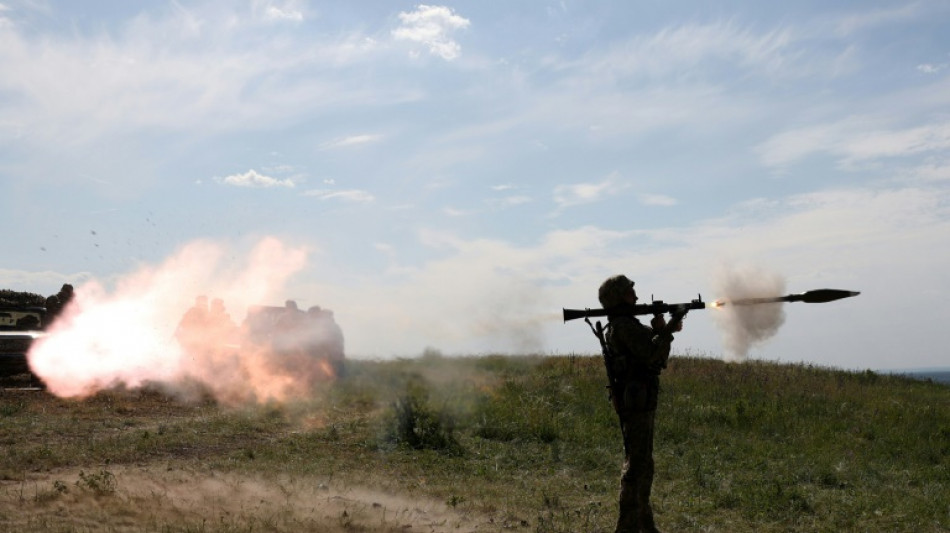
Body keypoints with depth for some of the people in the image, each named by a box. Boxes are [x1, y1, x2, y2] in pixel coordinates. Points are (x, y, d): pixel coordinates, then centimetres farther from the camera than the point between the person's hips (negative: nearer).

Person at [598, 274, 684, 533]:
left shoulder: (628, 325, 19)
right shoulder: (623, 325, -13)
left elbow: (657, 356, 20)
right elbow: (650, 352, -23)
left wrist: (663, 330, 4)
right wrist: (667, 331, -9)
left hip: (641, 400, 10)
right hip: (635, 399, -10)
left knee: (643, 462, 16)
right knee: (636, 463, -8)